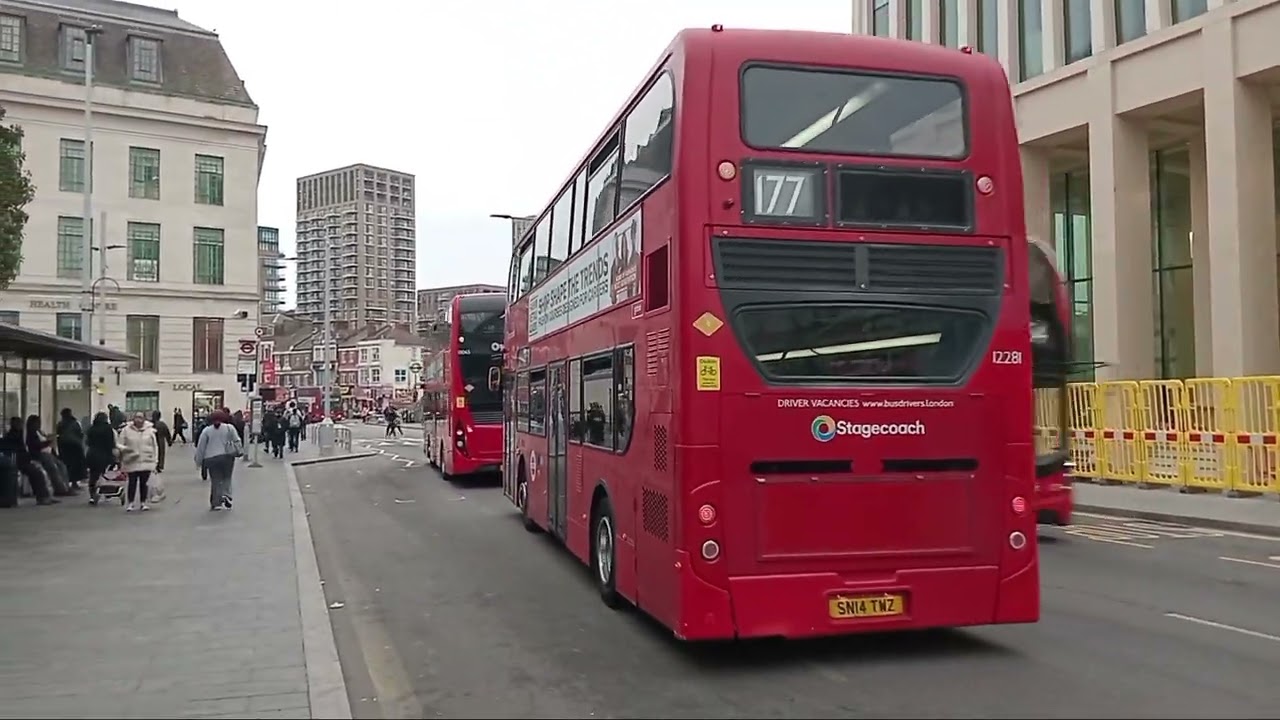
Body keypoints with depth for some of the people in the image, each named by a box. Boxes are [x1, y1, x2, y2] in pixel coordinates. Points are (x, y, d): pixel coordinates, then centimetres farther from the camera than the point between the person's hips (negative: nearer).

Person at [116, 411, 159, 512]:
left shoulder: (150, 430, 2)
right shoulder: (126, 430, -1)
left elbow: (155, 446, 6)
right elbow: (119, 445, 3)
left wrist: (155, 460, 5)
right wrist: (125, 449, -14)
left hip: (146, 462, 1)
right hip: (131, 462, -1)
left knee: (143, 483, 6)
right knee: (132, 482, 2)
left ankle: (143, 502, 19)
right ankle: (131, 503, 14)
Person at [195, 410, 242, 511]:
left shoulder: (206, 430, 5)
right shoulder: (229, 428, 4)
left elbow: (200, 447, 5)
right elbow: (237, 441, -1)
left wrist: (198, 461, 12)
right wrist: (240, 451, 9)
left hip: (211, 458, 0)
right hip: (227, 456, 0)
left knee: (215, 481, 6)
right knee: (227, 478, 15)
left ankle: (216, 503, 4)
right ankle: (226, 495, -7)